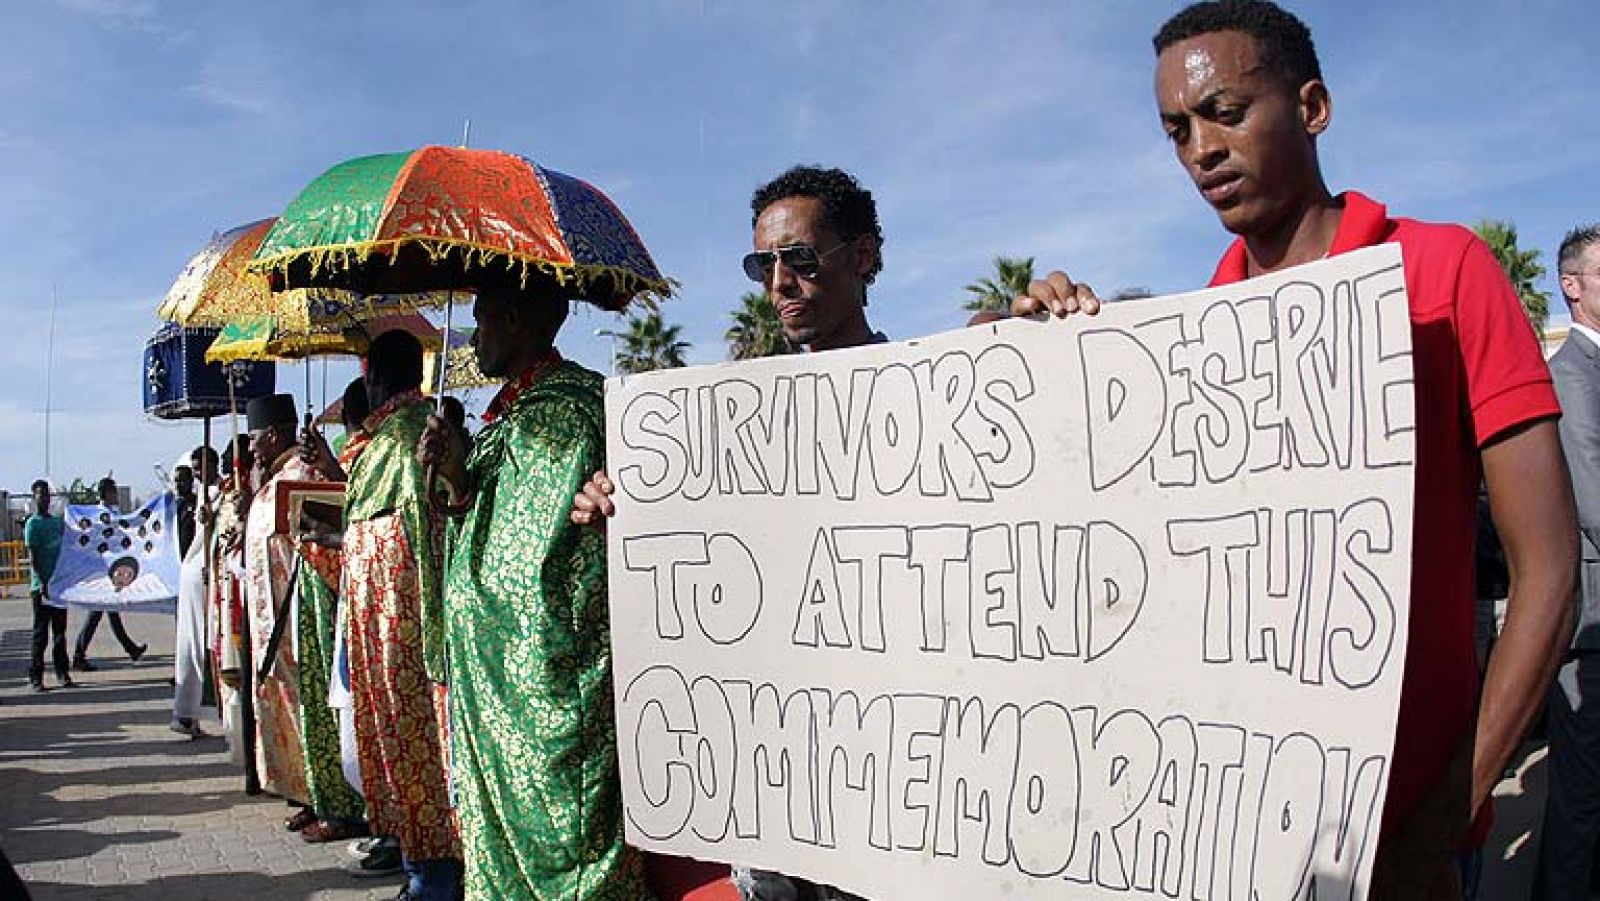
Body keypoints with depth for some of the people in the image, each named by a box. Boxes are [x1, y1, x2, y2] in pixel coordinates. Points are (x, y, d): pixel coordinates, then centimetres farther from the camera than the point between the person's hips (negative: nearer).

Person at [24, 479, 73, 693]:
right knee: (41, 633, -2)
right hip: (41, 585, -6)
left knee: (60, 631, 9)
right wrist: (42, 583, -19)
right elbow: (32, 556, -11)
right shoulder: (32, 524, -5)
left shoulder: (58, 521, 13)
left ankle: (62, 673, 14)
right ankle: (35, 677, 3)